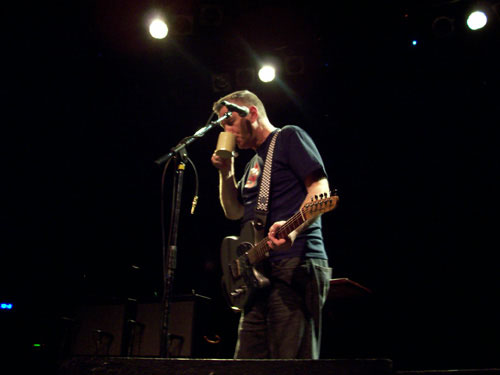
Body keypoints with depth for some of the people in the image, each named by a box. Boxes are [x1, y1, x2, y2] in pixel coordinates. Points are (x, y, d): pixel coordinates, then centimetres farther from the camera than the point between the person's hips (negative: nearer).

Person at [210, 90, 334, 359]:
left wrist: (294, 229, -27)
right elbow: (234, 212, 28)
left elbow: (320, 190, -10)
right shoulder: (254, 163, 27)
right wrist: (226, 172, 14)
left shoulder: (289, 137, 3)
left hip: (296, 266, -9)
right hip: (260, 273, 9)